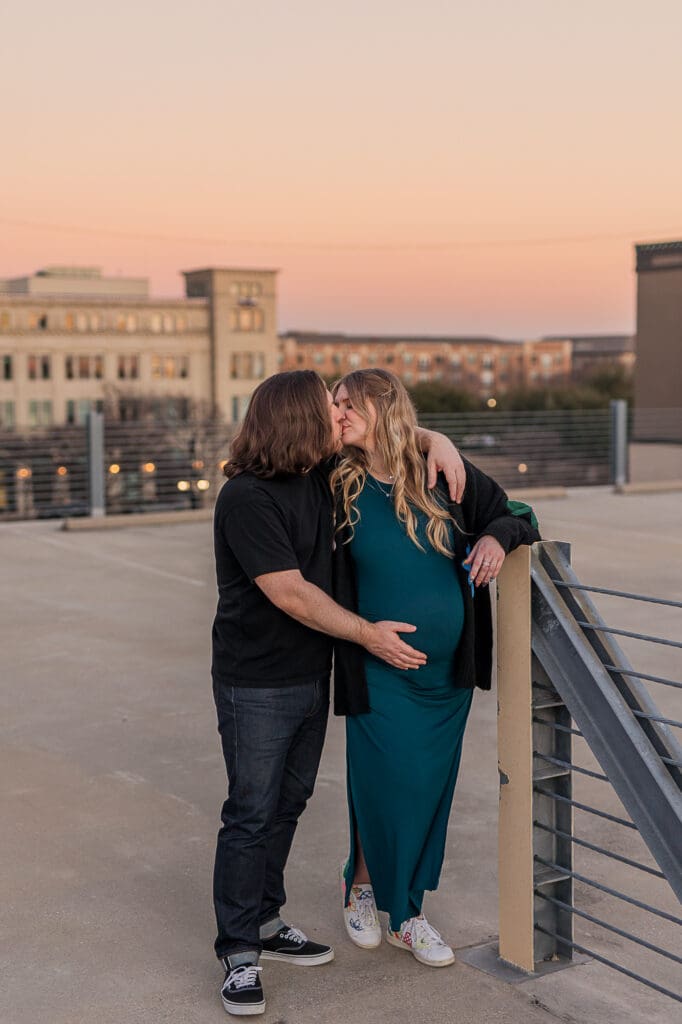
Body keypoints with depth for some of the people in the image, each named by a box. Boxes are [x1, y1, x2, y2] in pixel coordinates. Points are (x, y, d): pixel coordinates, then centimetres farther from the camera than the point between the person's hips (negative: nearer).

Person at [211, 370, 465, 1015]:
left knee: (287, 805, 17)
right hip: (257, 684, -8)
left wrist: (437, 442, -1)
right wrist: (367, 634, -15)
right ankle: (238, 953, 12)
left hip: (312, 675, 8)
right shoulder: (246, 497, -22)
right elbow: (291, 594, -22)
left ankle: (265, 922, 32)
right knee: (251, 815, 0)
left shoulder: (319, 471, 2)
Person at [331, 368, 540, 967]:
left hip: (447, 671, 2)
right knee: (388, 788, -1)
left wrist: (497, 536, -12)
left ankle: (406, 913, 27)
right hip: (379, 675, -2)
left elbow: (517, 516, 9)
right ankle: (364, 888, 27)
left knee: (430, 789, 9)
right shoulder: (340, 491, -4)